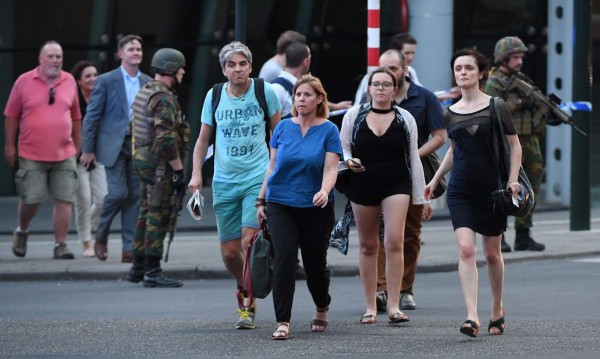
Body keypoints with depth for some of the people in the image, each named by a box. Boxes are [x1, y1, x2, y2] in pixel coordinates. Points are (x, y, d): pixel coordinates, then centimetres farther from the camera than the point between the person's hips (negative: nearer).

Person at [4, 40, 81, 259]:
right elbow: (11, 116, 4)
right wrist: (10, 146, 2)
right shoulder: (24, 82, -1)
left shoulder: (69, 82, 7)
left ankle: (60, 246, 3)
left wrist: (78, 146, 15)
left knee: (64, 200, -3)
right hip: (31, 156, -2)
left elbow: (75, 117, 14)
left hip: (64, 155, 2)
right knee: (31, 199, 0)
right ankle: (21, 232, 28)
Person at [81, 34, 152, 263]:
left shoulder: (148, 83, 11)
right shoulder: (106, 81, -1)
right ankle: (101, 236, 11)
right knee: (118, 192, -13)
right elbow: (92, 116, -1)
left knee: (135, 196, 1)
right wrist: (88, 149, -5)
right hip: (114, 146, -4)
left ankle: (129, 248, 4)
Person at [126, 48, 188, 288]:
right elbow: (167, 138, -24)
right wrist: (179, 170, -21)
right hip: (160, 166, -10)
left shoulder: (144, 92, 15)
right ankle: (153, 272, -7)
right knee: (158, 218, -7)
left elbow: (134, 127, 22)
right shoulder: (164, 98, -17)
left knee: (147, 214, 16)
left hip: (143, 160, 10)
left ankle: (138, 268, 21)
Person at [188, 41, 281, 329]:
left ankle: (248, 306, -6)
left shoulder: (264, 92, -2)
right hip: (224, 183, 3)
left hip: (258, 179, -3)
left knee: (250, 241, -17)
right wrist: (196, 173, 3)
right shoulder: (214, 96, 4)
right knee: (229, 252, 4)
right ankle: (243, 287, 35)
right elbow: (203, 138, 14)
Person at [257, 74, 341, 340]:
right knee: (284, 259, -13)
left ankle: (322, 308, 36)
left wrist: (324, 191, -28)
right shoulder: (283, 128, 5)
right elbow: (272, 166, 11)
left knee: (315, 263, 7)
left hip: (315, 208, -1)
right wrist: (261, 200, 9)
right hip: (281, 205, 1)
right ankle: (283, 322, -12)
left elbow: (330, 169, -8)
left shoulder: (328, 130, -1)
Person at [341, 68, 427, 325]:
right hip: (363, 185, 1)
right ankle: (370, 307, 13)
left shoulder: (405, 119, 7)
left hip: (396, 184, -1)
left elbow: (413, 159, 10)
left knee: (394, 241, -15)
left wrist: (420, 197, 8)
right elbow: (342, 149, 13)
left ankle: (394, 306, -14)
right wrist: (349, 161, -11)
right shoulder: (354, 115, 6)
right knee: (368, 246, 6)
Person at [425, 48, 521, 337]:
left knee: (492, 253, 8)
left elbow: (515, 145, 0)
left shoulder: (496, 108, -4)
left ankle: (498, 309, 30)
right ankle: (472, 316, -19)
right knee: (466, 249, -13)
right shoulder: (450, 114, 7)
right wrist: (435, 180, 18)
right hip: (460, 191, 2)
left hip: (492, 190, -2)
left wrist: (513, 180, -11)